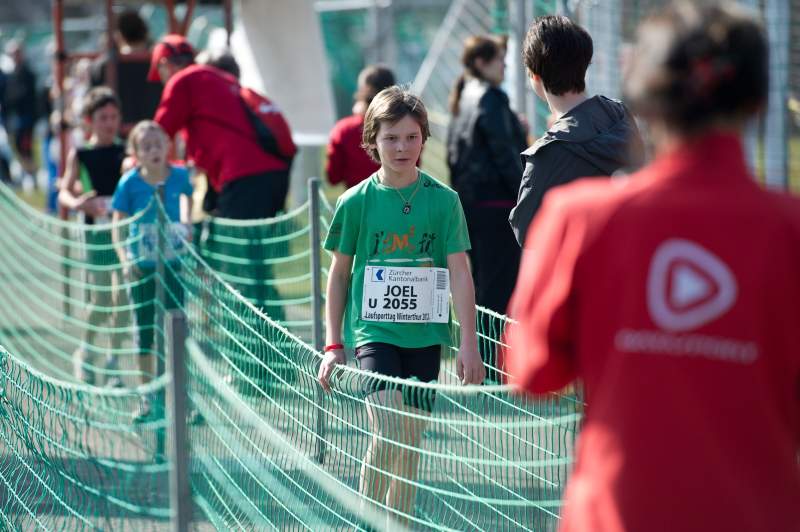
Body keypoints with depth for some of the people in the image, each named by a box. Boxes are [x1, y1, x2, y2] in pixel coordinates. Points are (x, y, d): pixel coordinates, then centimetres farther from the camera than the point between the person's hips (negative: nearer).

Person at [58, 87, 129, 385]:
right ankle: (84, 354, 19)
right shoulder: (80, 155, 2)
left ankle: (113, 361, 13)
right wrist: (76, 202, -26)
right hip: (97, 232, -2)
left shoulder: (127, 153, 7)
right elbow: (64, 192, -4)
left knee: (122, 299, 1)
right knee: (100, 300, -4)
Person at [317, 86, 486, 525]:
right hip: (373, 329, -2)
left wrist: (469, 345, -6)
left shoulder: (443, 200, 0)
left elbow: (460, 274, -1)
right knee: (388, 431, -18)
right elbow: (339, 274, 7)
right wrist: (333, 344, 6)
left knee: (411, 438, 7)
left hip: (424, 333, 2)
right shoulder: (357, 201, -1)